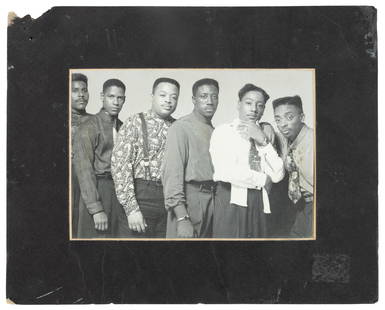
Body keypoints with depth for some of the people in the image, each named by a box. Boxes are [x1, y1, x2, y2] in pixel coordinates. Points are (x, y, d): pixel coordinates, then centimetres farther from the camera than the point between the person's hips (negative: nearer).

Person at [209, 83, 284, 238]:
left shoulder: (263, 136, 15)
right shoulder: (223, 131, 0)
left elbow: (278, 175, 3)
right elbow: (227, 172, -16)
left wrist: (264, 142, -7)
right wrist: (264, 179, -3)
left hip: (259, 203, 5)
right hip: (232, 201, -5)